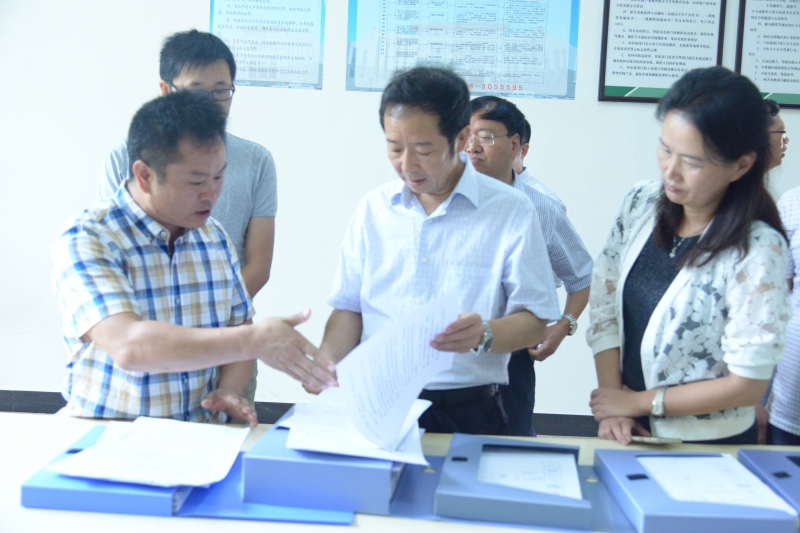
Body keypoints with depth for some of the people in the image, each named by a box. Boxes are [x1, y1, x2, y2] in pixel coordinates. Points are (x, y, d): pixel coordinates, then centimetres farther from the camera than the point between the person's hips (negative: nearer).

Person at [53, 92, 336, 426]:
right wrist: (253, 340, -33)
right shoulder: (86, 240, -14)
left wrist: (229, 390, -9)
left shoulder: (215, 236, 6)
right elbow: (128, 346, -28)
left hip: (199, 437, 2)